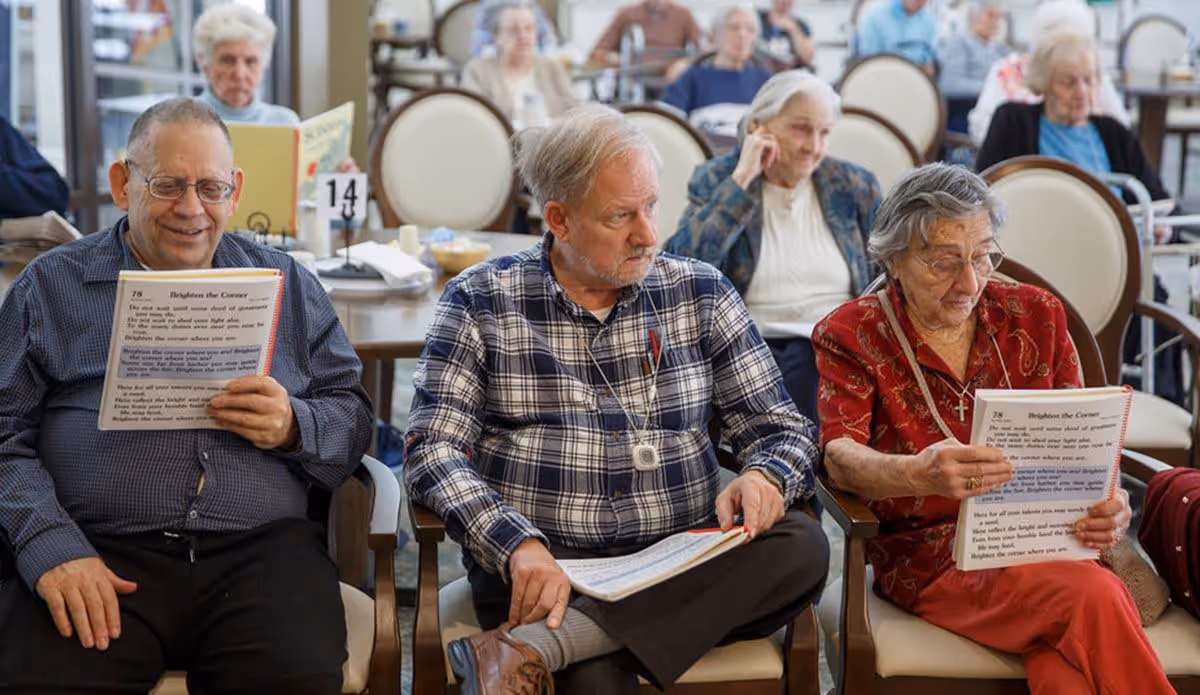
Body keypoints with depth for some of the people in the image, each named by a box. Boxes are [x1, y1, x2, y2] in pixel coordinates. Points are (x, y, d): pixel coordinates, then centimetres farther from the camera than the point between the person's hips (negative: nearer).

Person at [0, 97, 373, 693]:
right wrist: (51, 546, -12)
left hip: (258, 548, 1)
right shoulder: (50, 286, 12)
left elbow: (352, 417, 16)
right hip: (100, 550, -1)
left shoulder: (287, 285, 18)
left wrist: (294, 428, -7)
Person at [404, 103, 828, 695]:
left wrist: (764, 477, -12)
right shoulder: (480, 302, 4)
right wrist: (517, 544, -21)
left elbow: (781, 428, 13)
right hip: (545, 573, -6)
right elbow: (433, 451, -3)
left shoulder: (701, 295, 11)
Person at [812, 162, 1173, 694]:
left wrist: (1105, 502, -14)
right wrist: (917, 474, -35)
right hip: (926, 553, -3)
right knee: (1093, 597, -31)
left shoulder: (1036, 316, 13)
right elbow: (838, 455, -11)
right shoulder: (852, 335, 3)